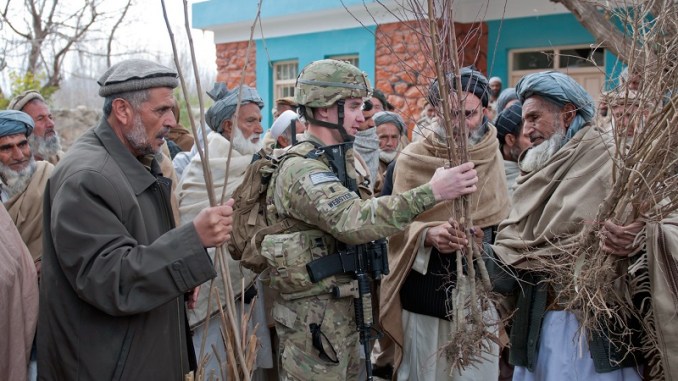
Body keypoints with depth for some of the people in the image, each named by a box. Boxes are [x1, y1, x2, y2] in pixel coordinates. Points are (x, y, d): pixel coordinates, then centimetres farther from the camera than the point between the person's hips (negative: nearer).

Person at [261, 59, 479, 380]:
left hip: (343, 308, 9)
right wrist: (431, 193, -41)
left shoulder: (339, 161, 11)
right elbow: (353, 221, -37)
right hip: (314, 315, -9)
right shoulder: (302, 170, -21)